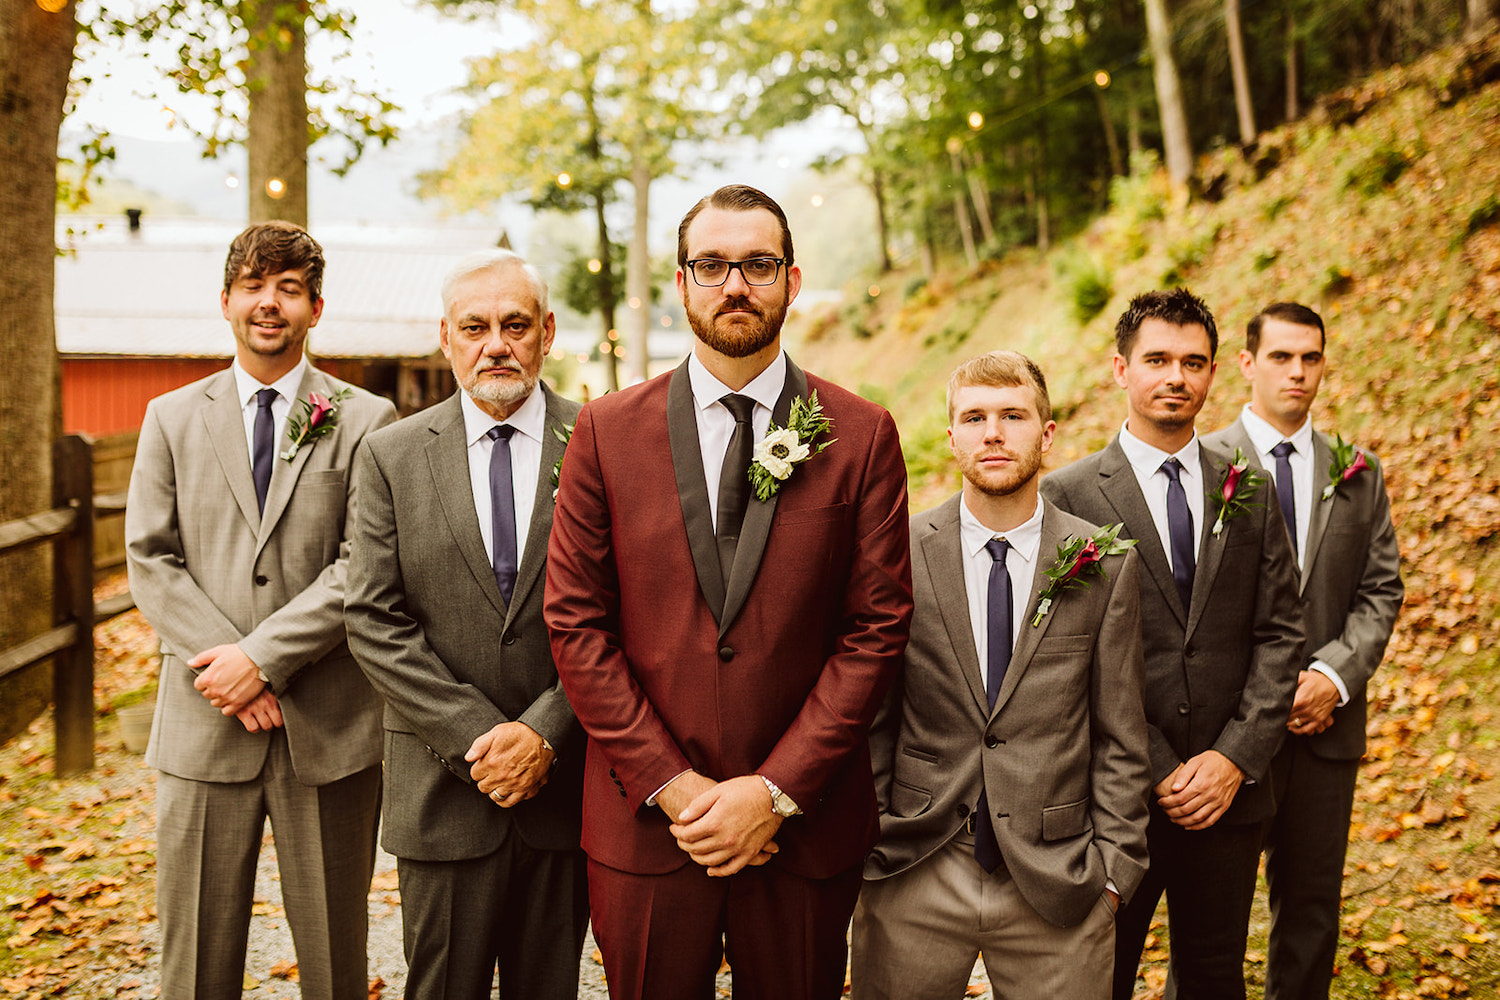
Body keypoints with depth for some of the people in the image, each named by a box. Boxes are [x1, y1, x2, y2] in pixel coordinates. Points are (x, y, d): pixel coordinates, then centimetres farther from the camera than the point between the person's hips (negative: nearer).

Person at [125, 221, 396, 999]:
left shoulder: (366, 421, 3)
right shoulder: (172, 419, 11)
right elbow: (149, 561, 4)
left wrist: (263, 656, -14)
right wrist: (223, 668, -10)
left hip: (329, 728, -1)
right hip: (204, 725, 2)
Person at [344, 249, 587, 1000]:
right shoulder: (390, 455, 2)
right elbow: (374, 620, -3)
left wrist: (545, 734, -13)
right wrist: (478, 740, -11)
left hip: (565, 783, 0)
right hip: (443, 791, 0)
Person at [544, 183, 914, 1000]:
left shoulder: (862, 436, -1)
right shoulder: (607, 431, 1)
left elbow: (877, 629, -3)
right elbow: (574, 625, -1)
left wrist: (777, 790, -10)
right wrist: (673, 785, -9)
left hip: (803, 823, 0)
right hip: (644, 820, 1)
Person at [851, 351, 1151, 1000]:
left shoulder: (1106, 564, 0)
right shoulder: (899, 555, -2)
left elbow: (1120, 736, 2)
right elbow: (872, 719, 3)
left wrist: (1114, 868, -2)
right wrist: (864, 849, 0)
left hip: (1057, 885, 0)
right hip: (912, 880, 0)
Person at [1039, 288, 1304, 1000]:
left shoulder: (1247, 493, 8)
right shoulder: (1068, 497, -5)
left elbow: (1280, 634, 4)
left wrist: (1237, 758, -7)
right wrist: (1157, 773, -12)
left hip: (1229, 790, 3)